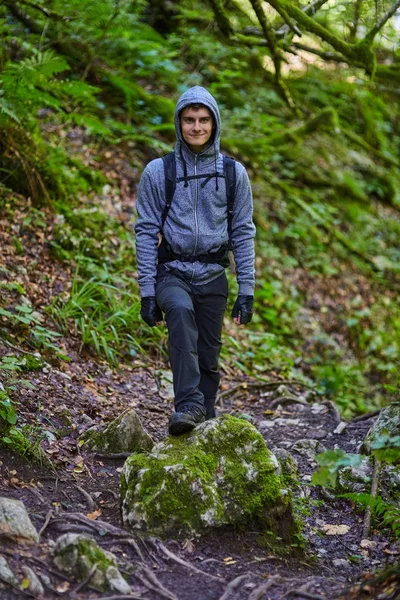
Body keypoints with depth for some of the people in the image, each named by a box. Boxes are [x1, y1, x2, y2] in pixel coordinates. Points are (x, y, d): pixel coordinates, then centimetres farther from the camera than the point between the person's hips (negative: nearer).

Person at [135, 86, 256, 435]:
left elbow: (243, 233, 6)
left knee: (208, 359, 6)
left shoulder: (233, 173, 4)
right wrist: (147, 292, -6)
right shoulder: (158, 172, 0)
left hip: (212, 275, 2)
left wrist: (247, 291, 0)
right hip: (172, 273, -2)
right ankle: (188, 405, -38)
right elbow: (146, 233, 0)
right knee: (180, 310, -34)